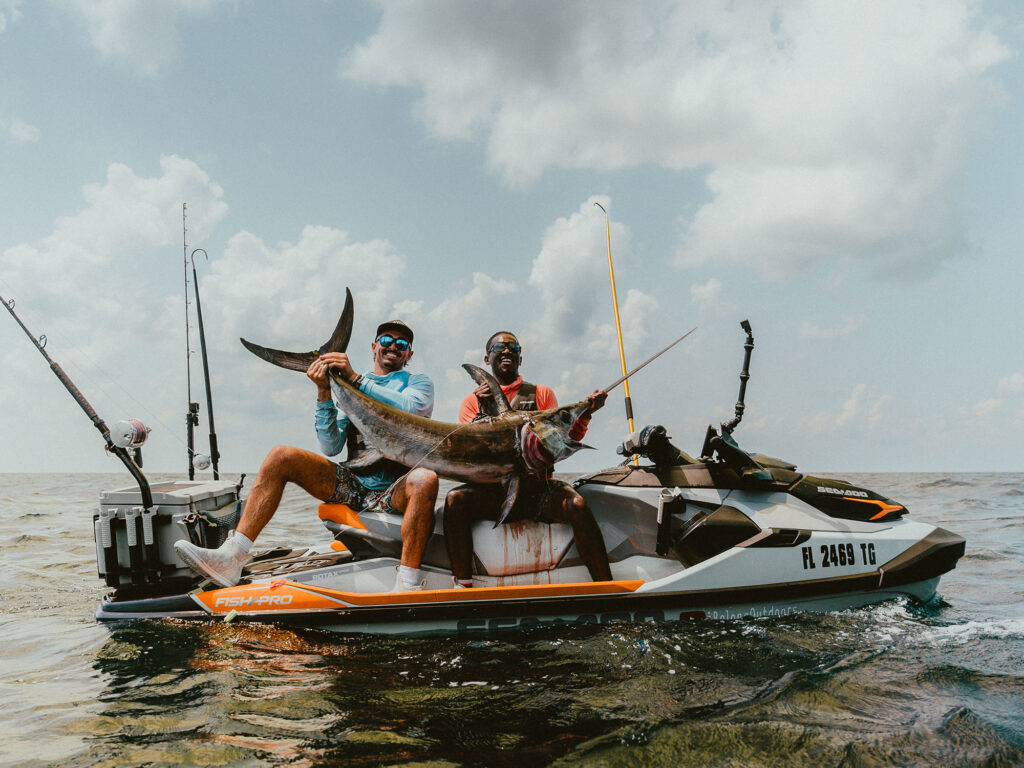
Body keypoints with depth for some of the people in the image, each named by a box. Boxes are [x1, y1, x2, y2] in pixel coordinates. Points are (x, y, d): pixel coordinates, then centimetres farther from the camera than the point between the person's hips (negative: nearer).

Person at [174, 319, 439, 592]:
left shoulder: (418, 382, 11)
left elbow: (410, 409, -17)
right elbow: (331, 448, 3)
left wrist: (355, 378, -18)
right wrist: (324, 392, -8)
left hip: (394, 492, -3)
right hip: (351, 485, 4)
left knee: (425, 479, -38)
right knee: (281, 456, -13)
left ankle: (408, 587, -40)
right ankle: (232, 557, -18)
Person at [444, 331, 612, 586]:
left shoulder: (541, 394, 17)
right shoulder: (472, 401, 16)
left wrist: (585, 414, -9)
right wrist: (483, 412, -10)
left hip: (538, 488, 0)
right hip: (493, 491, 0)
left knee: (576, 504, -30)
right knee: (455, 499, -29)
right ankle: (462, 586, -26)